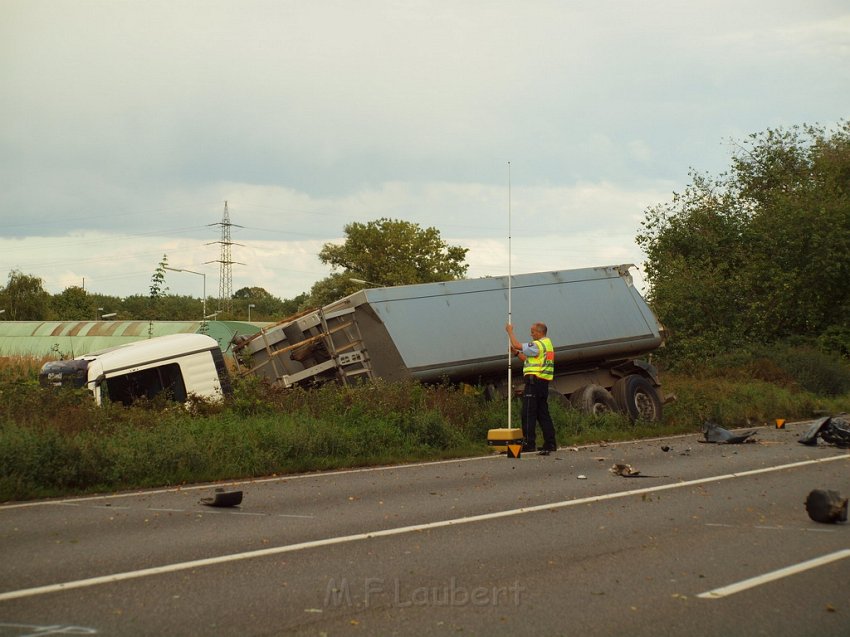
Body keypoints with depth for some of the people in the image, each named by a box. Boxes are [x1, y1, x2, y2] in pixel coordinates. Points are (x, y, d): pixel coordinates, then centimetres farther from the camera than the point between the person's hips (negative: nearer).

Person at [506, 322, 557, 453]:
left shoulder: (538, 345, -12)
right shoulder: (548, 345, 20)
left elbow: (517, 345, -14)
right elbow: (529, 360, 24)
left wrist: (510, 331, 0)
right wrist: (516, 353, 17)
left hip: (534, 382, -10)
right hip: (544, 383, 10)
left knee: (529, 414, -8)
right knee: (543, 414, 11)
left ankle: (529, 443, -11)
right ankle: (550, 443, 10)